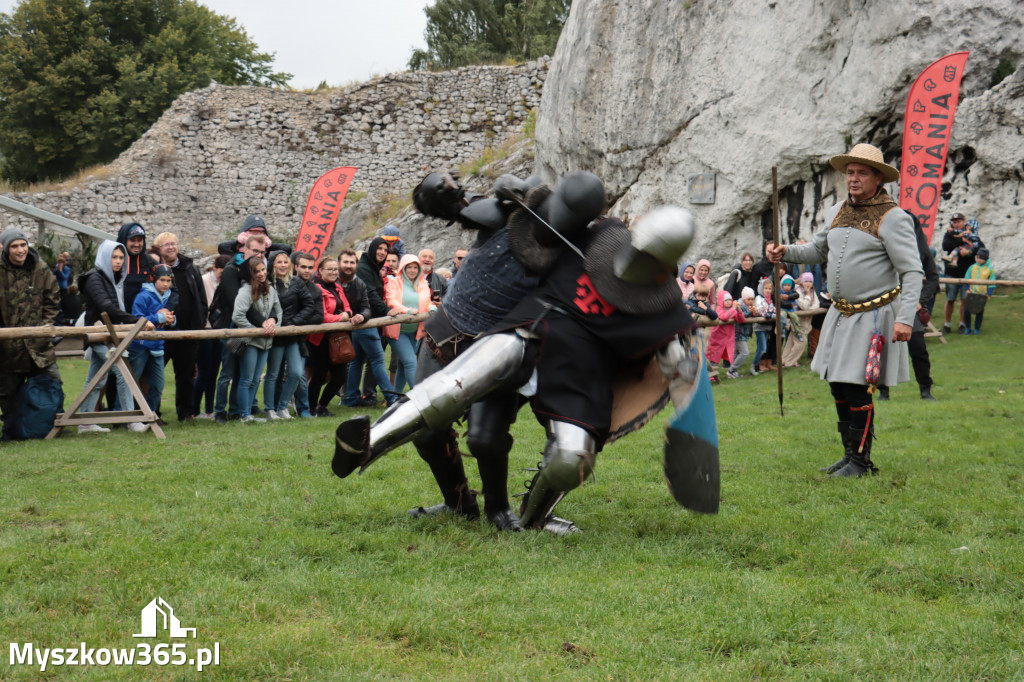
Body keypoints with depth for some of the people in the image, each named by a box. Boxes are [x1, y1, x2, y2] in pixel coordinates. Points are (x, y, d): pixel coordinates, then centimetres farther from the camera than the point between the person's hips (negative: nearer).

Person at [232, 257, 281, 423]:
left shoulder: (270, 289, 7)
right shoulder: (246, 290, -15)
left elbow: (278, 310, 17)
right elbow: (237, 317, -22)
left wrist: (273, 320, -6)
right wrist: (257, 330, -14)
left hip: (265, 341, 7)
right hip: (249, 341, -7)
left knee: (255, 380, 12)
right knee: (246, 380, -1)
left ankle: (248, 413, 19)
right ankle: (244, 415, 5)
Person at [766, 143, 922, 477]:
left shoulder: (892, 217, -11)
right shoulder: (837, 212, 10)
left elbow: (912, 272, -14)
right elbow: (819, 250, 26)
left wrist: (905, 318, -24)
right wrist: (785, 252, 7)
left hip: (874, 316, -7)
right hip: (840, 312, 7)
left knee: (857, 388, -7)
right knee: (838, 387, 11)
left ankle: (860, 461, 5)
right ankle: (849, 453, 24)